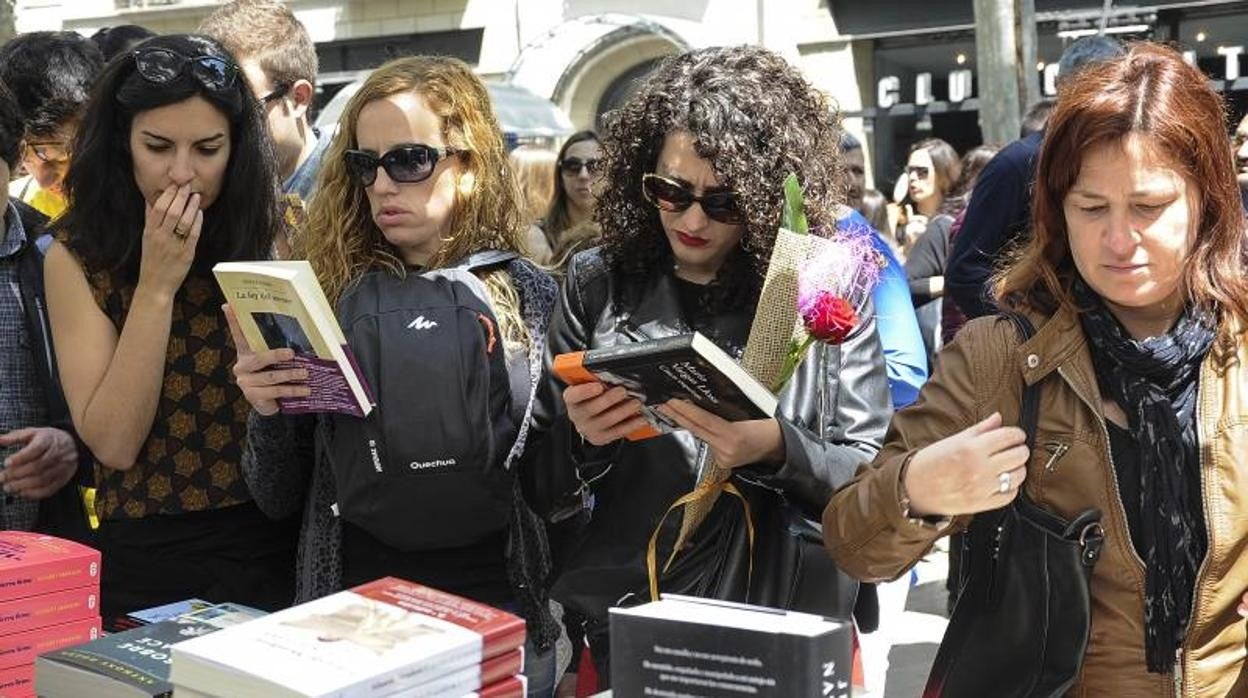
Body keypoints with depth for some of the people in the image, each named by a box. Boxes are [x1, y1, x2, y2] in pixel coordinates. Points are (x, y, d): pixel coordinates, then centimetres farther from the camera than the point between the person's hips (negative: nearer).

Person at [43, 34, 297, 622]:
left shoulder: (280, 237, -2)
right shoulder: (78, 258, -3)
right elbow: (113, 442, -12)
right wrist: (157, 285, -16)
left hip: (273, 550, 0)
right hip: (146, 558, 0)